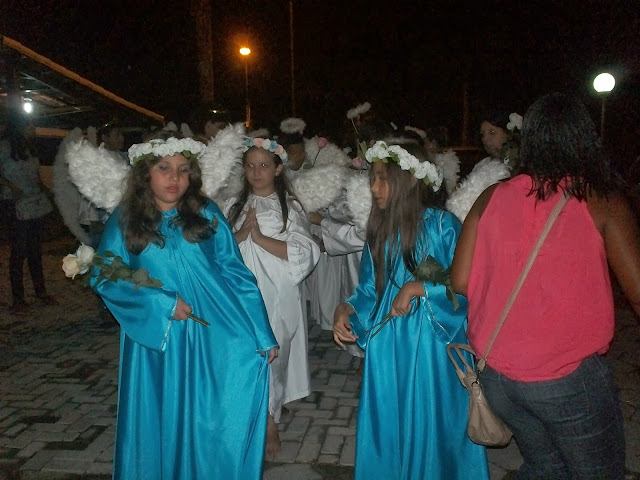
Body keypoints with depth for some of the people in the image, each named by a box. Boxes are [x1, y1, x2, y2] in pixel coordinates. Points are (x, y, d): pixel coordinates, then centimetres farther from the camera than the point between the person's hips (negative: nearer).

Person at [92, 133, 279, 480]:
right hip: (156, 336, 1)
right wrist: (161, 302, -15)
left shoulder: (207, 213, 0)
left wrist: (262, 335, -5)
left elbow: (235, 273, -2)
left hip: (212, 333, 0)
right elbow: (103, 277, -3)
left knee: (215, 417, 1)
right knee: (161, 422, 11)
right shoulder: (125, 219, 1)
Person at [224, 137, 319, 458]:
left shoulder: (289, 206, 0)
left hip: (276, 297, -3)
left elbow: (303, 253, -11)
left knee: (271, 356, 1)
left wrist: (260, 237, -15)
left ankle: (270, 421, 20)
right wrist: (240, 234, -13)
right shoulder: (234, 205, 11)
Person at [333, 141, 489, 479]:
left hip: (431, 340, -5)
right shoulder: (379, 229, 6)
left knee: (429, 426, 9)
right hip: (387, 341, 5)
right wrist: (346, 310, -6)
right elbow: (369, 290, 10)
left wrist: (418, 288, -20)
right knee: (386, 423, 15)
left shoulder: (441, 224, -11)